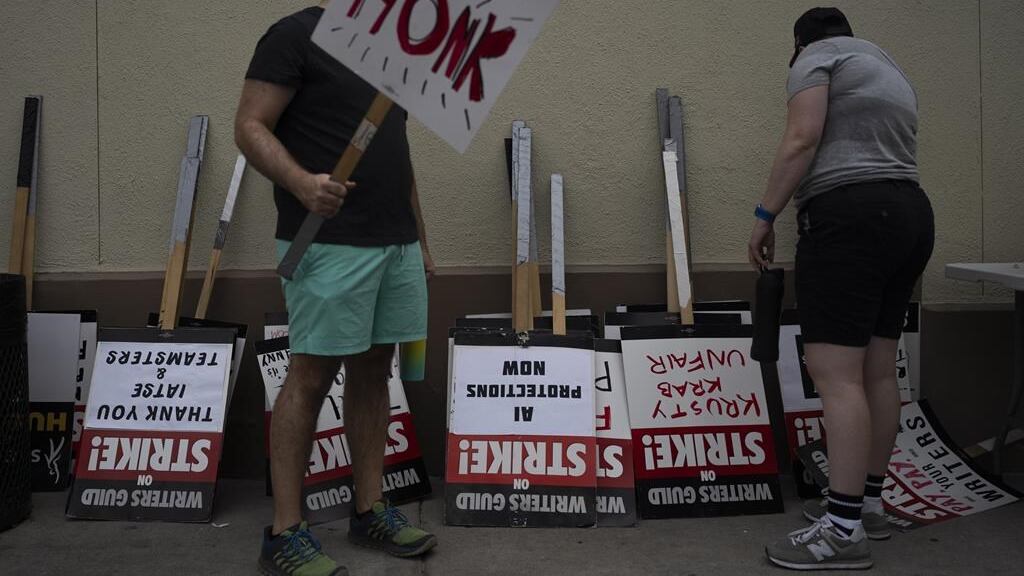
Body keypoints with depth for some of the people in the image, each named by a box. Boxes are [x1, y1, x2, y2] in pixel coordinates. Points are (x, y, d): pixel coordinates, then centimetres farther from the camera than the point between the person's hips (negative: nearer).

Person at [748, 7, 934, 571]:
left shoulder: (816, 56, 4)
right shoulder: (890, 70, 28)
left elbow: (803, 139, -12)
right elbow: (890, 153, 22)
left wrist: (764, 215, -8)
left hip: (848, 217, -9)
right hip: (909, 215, 10)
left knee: (837, 375, -12)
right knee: (877, 370, 12)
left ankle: (844, 530, -11)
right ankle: (868, 501, 20)